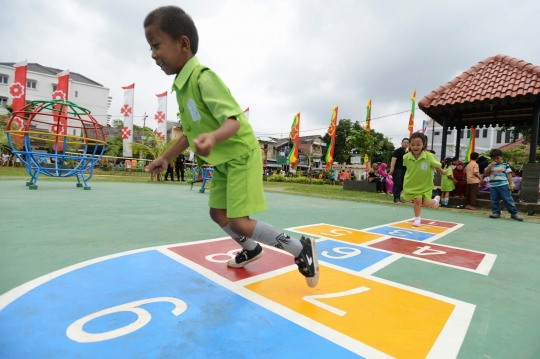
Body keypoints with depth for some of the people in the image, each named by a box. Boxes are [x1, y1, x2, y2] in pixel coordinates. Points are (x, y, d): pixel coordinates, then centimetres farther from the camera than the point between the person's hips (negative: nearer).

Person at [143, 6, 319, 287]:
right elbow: (191, 132, 16)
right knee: (218, 214, 16)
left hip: (241, 156, -9)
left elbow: (233, 120, -31)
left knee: (238, 223, -11)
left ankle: (302, 249, 5)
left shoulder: (203, 78, -20)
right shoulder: (180, 86, 8)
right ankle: (250, 250, 40)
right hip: (222, 161, 9)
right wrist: (166, 158, 19)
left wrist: (213, 138, -51)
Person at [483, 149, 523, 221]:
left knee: (507, 199, -5)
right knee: (494, 200, 5)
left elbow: (509, 174, 2)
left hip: (503, 185, -3)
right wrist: (491, 165, -6)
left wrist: (511, 184, -6)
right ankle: (496, 212, 13)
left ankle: (514, 213, 3)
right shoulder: (490, 166, 12)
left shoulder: (505, 165, 5)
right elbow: (485, 173, 0)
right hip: (493, 186, 3)